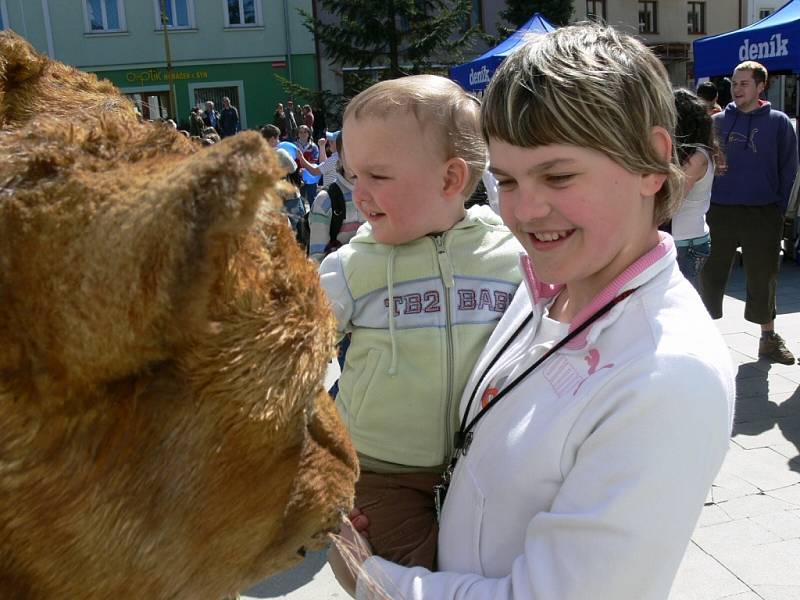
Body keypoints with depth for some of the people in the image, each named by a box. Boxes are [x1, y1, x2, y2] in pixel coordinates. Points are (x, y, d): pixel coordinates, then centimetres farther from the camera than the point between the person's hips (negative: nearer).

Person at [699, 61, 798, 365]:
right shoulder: (718, 121, 5)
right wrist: (705, 204, -2)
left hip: (763, 214, -1)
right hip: (720, 212, 1)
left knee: (763, 279, 8)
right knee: (710, 276, 5)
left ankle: (769, 337, 21)